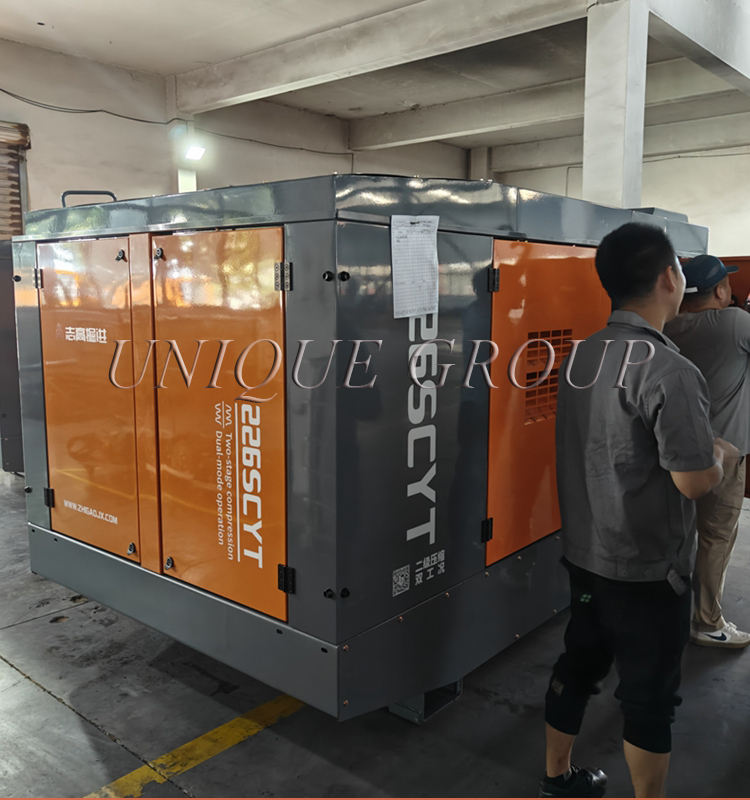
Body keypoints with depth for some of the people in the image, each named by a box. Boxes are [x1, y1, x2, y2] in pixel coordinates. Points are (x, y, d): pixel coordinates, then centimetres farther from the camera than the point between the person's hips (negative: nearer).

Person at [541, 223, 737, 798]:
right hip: (647, 568, -7)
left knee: (578, 665, 20)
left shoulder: (581, 355, 1)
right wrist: (720, 452, -1)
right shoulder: (669, 369, -23)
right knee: (650, 694, 10)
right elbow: (696, 481, -23)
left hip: (585, 554, 7)